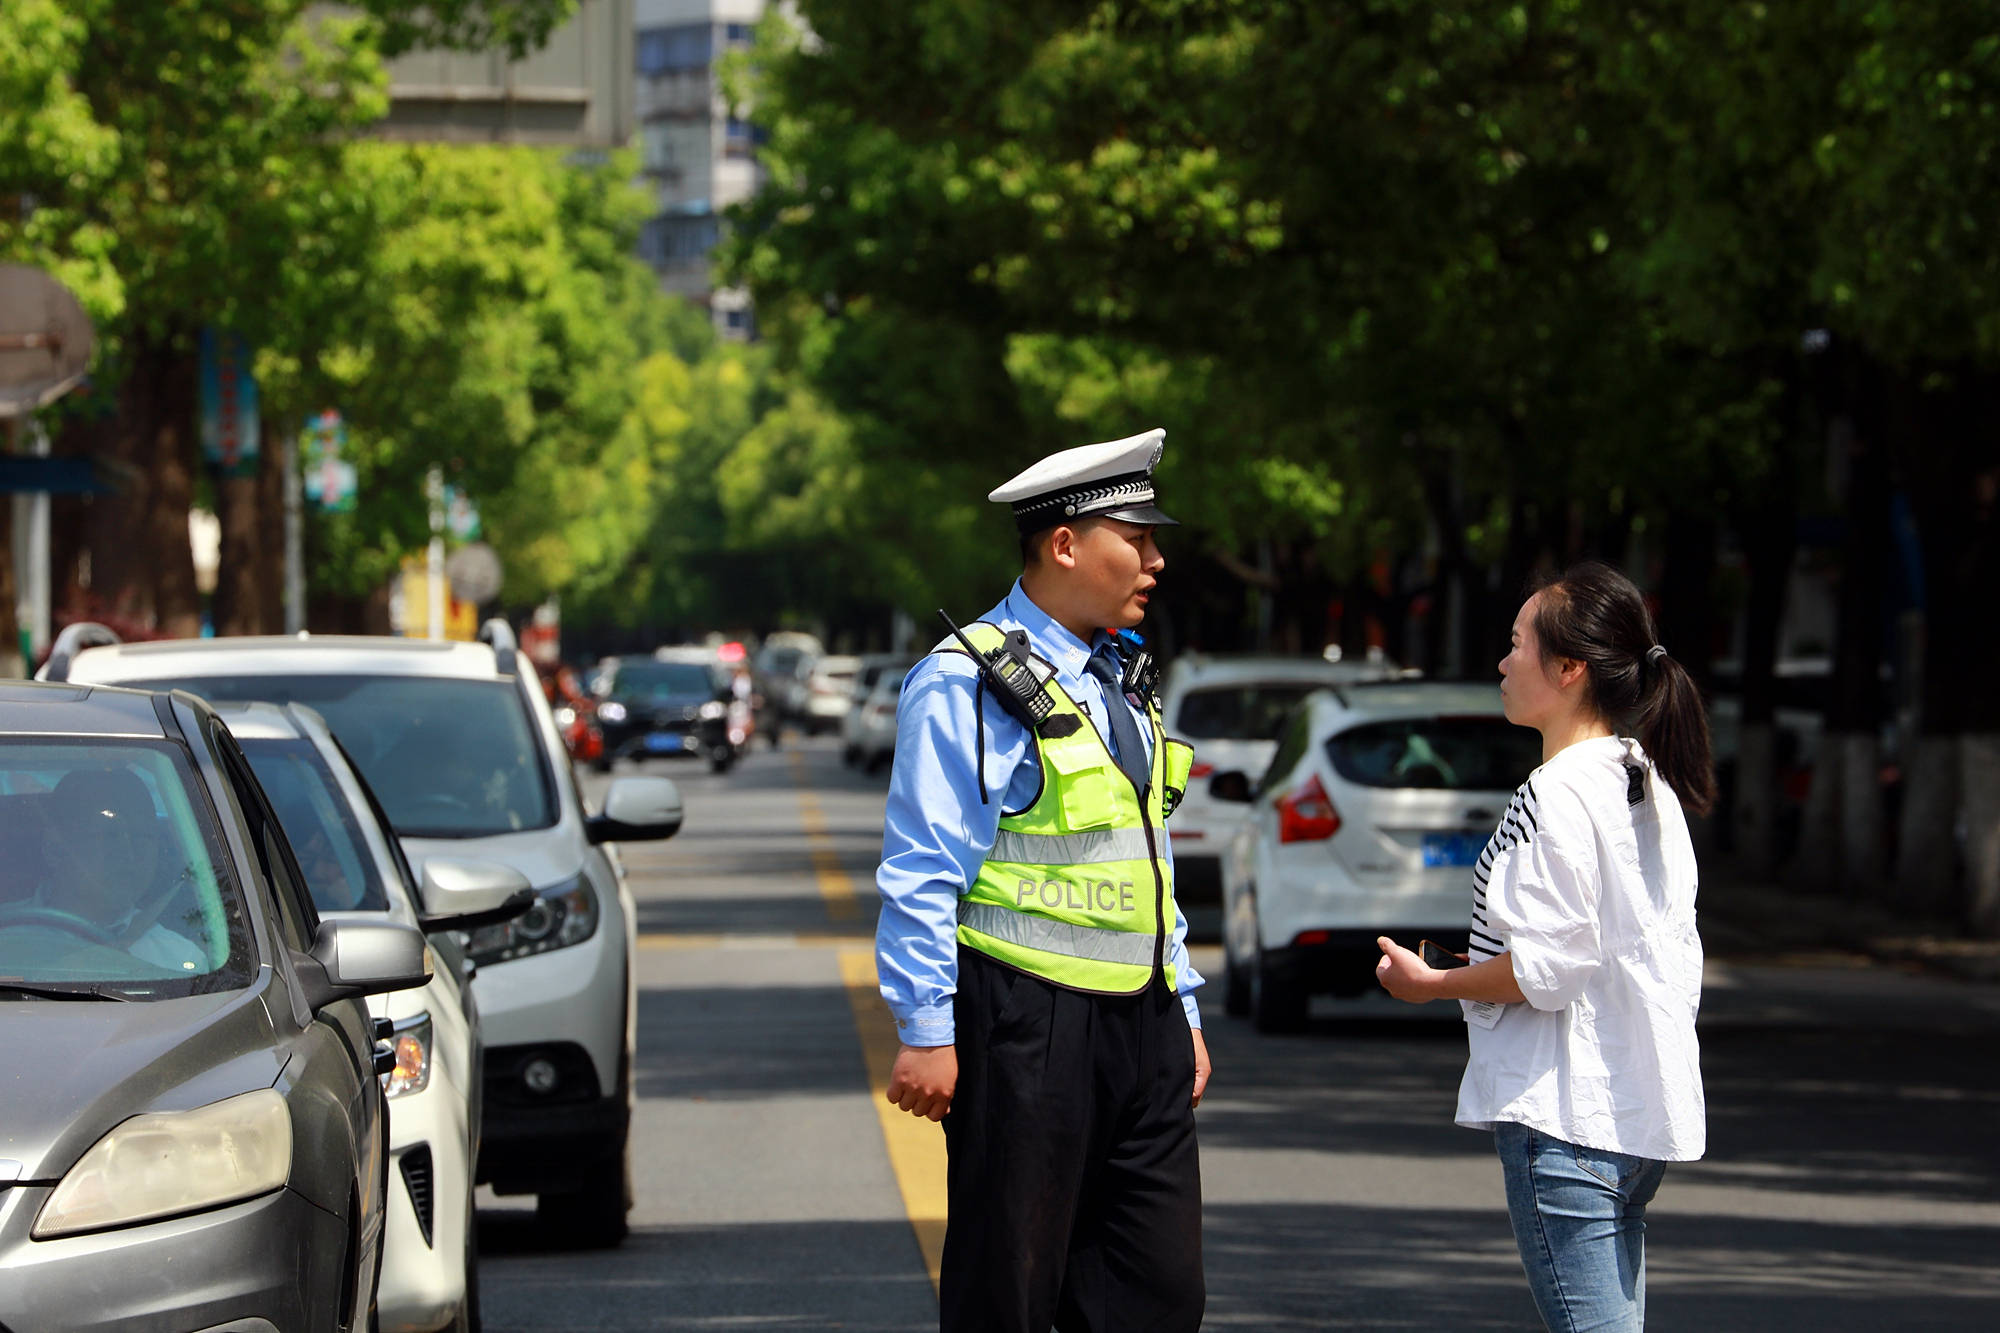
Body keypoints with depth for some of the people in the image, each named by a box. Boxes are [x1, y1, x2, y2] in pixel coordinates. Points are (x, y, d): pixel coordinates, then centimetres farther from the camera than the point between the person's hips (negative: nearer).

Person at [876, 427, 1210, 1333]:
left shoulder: (1120, 679, 17)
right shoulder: (967, 684, -9)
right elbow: (920, 875, -11)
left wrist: (1183, 1007, 20)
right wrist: (926, 1033, -14)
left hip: (1140, 1024, 8)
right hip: (1027, 1025, -8)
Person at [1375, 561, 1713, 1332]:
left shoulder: (1558, 793, -14)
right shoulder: (1648, 785, 13)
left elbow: (1547, 968, -18)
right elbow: (1676, 954, 16)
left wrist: (1432, 984, -4)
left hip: (1567, 1113, -10)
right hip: (1643, 1111, 10)